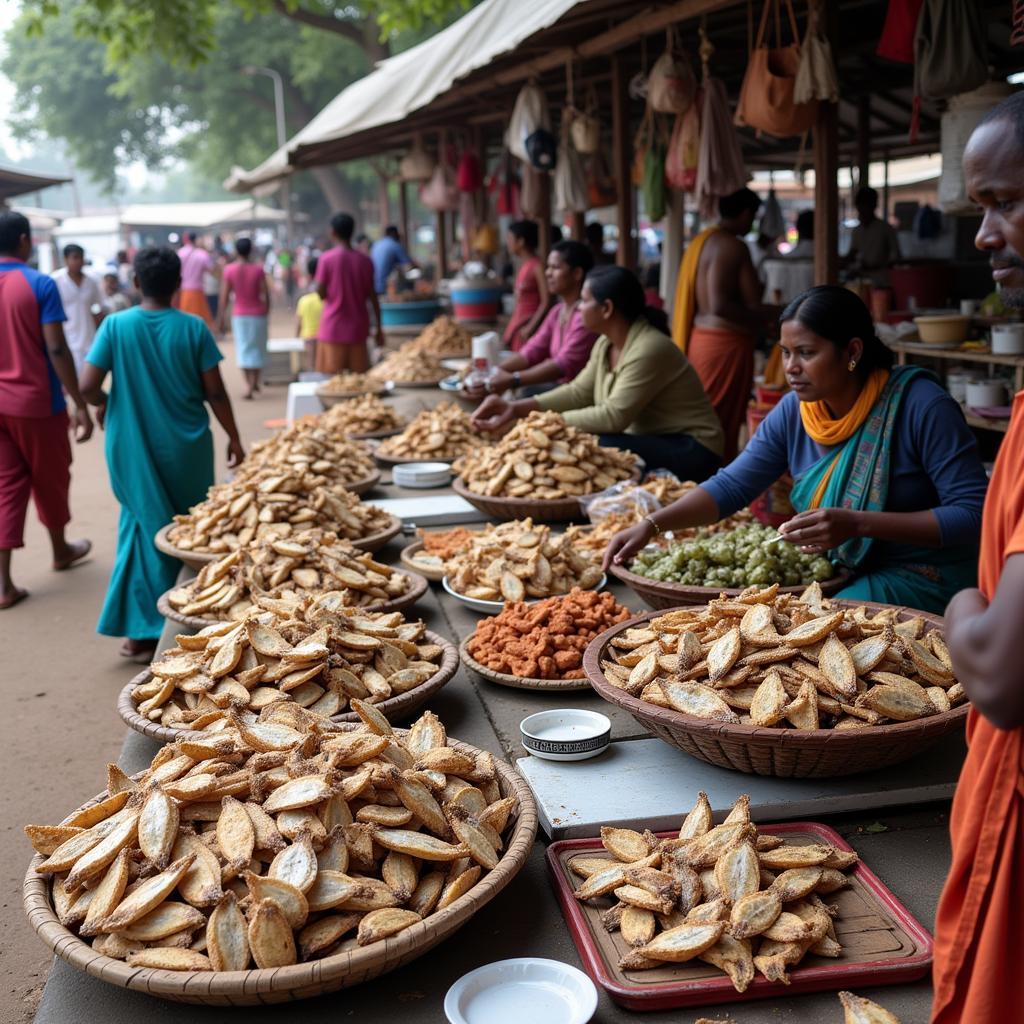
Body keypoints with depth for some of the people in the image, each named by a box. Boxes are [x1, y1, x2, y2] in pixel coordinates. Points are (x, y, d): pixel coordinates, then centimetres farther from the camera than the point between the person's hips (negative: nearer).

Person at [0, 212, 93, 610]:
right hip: (37, 401, -4)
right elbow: (56, 350, -16)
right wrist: (80, 405, -11)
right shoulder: (40, 285, -12)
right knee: (49, 479, 16)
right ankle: (60, 550, 38)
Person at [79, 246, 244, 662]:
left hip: (134, 448, 0)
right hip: (187, 447, 0)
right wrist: (234, 438, 8)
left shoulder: (116, 325, -7)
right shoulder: (194, 328, -7)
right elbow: (215, 392, -5)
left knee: (145, 527, 11)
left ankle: (141, 632, 10)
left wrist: (105, 403, 12)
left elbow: (88, 387, -10)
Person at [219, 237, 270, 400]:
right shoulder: (258, 269, -8)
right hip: (258, 314, 0)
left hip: (239, 315, 0)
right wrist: (266, 312, 7)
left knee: (243, 349, 7)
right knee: (257, 348, 13)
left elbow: (224, 297, -7)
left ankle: (249, 385, -3)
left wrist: (222, 318, 1)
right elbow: (265, 295, -8)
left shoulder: (229, 270, -7)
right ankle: (254, 383, 15)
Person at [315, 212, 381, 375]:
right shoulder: (365, 261, 2)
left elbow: (321, 293, -7)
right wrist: (379, 328, 9)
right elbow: (372, 296, 3)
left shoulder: (326, 259, -6)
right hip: (358, 328, 3)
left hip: (332, 329, -2)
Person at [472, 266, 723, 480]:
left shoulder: (649, 350, -24)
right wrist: (516, 408, -8)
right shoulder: (605, 344, 5)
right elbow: (578, 392, 1)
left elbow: (613, 417, -27)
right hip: (647, 441, 8)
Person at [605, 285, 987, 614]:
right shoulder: (793, 412, -1)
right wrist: (652, 524, -15)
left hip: (924, 579, -5)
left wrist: (858, 524, -30)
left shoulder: (920, 405, -18)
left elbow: (973, 514, -20)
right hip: (839, 572, 5)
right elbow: (731, 486, 1)